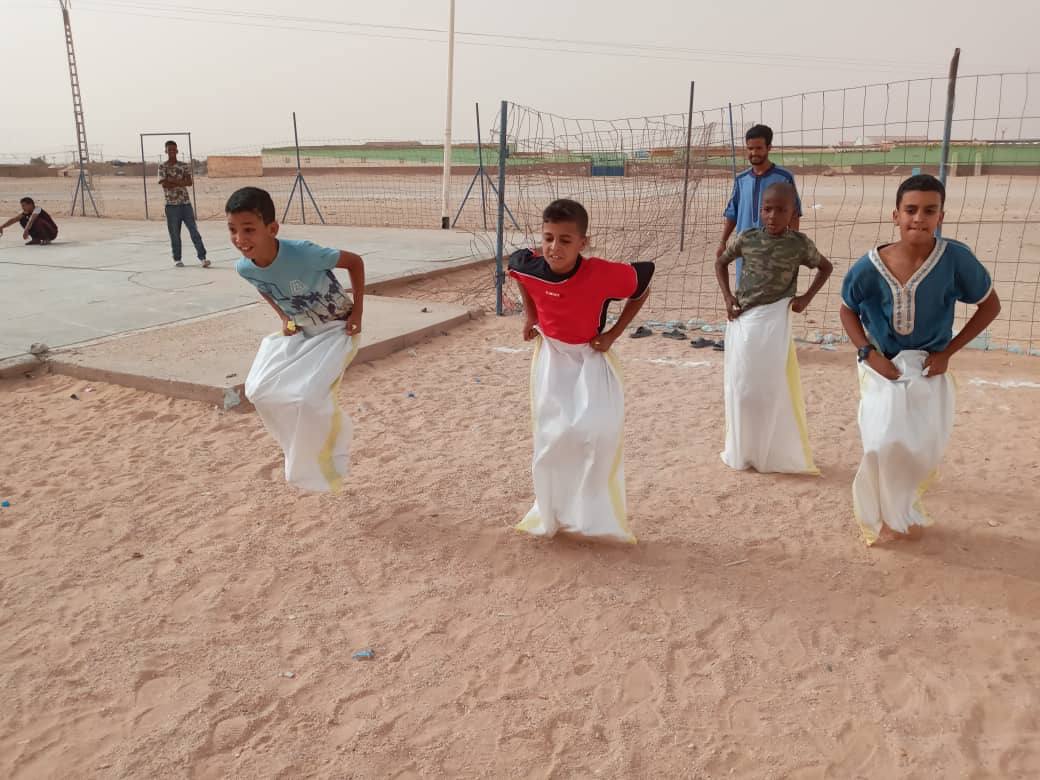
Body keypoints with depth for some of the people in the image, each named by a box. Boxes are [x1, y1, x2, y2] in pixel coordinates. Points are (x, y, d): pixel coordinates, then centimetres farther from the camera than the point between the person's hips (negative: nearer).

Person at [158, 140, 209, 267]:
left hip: (186, 203, 1)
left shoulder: (185, 166, 8)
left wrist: (173, 180, -12)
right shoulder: (162, 166, 2)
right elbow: (165, 184, -11)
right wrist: (181, 182, -8)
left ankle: (202, 257, -3)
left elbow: (190, 182, -5)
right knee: (174, 234, 3)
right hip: (171, 205, -1)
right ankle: (177, 259, 13)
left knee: (194, 231, -3)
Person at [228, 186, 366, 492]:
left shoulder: (302, 254, -35)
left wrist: (357, 311, -18)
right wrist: (284, 318, -2)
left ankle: (322, 467, 10)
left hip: (337, 329, -6)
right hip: (299, 332, 7)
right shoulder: (244, 268, -16)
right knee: (259, 390, -1)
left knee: (310, 397, -20)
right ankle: (304, 451, 24)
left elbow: (355, 261, -20)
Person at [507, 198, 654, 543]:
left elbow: (644, 282, -10)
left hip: (591, 359, -2)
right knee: (552, 437, 7)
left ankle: (595, 515, 7)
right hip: (551, 357, 3)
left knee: (599, 432, -16)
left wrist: (614, 333, -10)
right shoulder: (529, 266, -20)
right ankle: (551, 514, 28)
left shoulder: (604, 274, -29)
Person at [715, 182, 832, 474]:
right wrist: (727, 296, 1)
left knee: (773, 388, 1)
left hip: (774, 320, -2)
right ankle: (743, 450, 23)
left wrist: (807, 297, 0)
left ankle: (776, 452, 16)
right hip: (742, 320, 2)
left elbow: (826, 267, 12)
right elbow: (721, 263, 13)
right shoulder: (747, 238, -2)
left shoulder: (800, 244, -5)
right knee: (741, 386, 8)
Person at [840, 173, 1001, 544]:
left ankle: (905, 506, 40)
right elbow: (848, 312, 0)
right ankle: (884, 515, 20)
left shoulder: (956, 259, -19)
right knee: (885, 445, -10)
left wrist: (948, 351, -9)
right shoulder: (869, 267, -19)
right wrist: (869, 353, -13)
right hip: (883, 369, -1)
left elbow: (990, 305, -3)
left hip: (931, 371, 1)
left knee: (926, 451, 8)